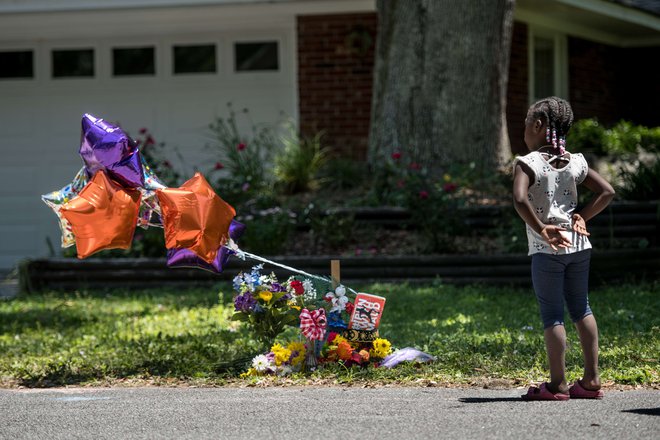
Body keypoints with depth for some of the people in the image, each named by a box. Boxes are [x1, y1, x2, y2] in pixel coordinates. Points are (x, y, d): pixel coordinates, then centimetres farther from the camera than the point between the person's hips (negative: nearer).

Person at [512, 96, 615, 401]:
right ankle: (591, 380, 16)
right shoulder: (575, 162, 5)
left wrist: (541, 230, -18)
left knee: (552, 314, 0)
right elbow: (607, 192, 7)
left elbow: (520, 199, -25)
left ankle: (558, 384, 0)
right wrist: (582, 217, 5)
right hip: (578, 246, 5)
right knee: (581, 308, 15)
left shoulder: (528, 163, -10)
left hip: (546, 250, -5)